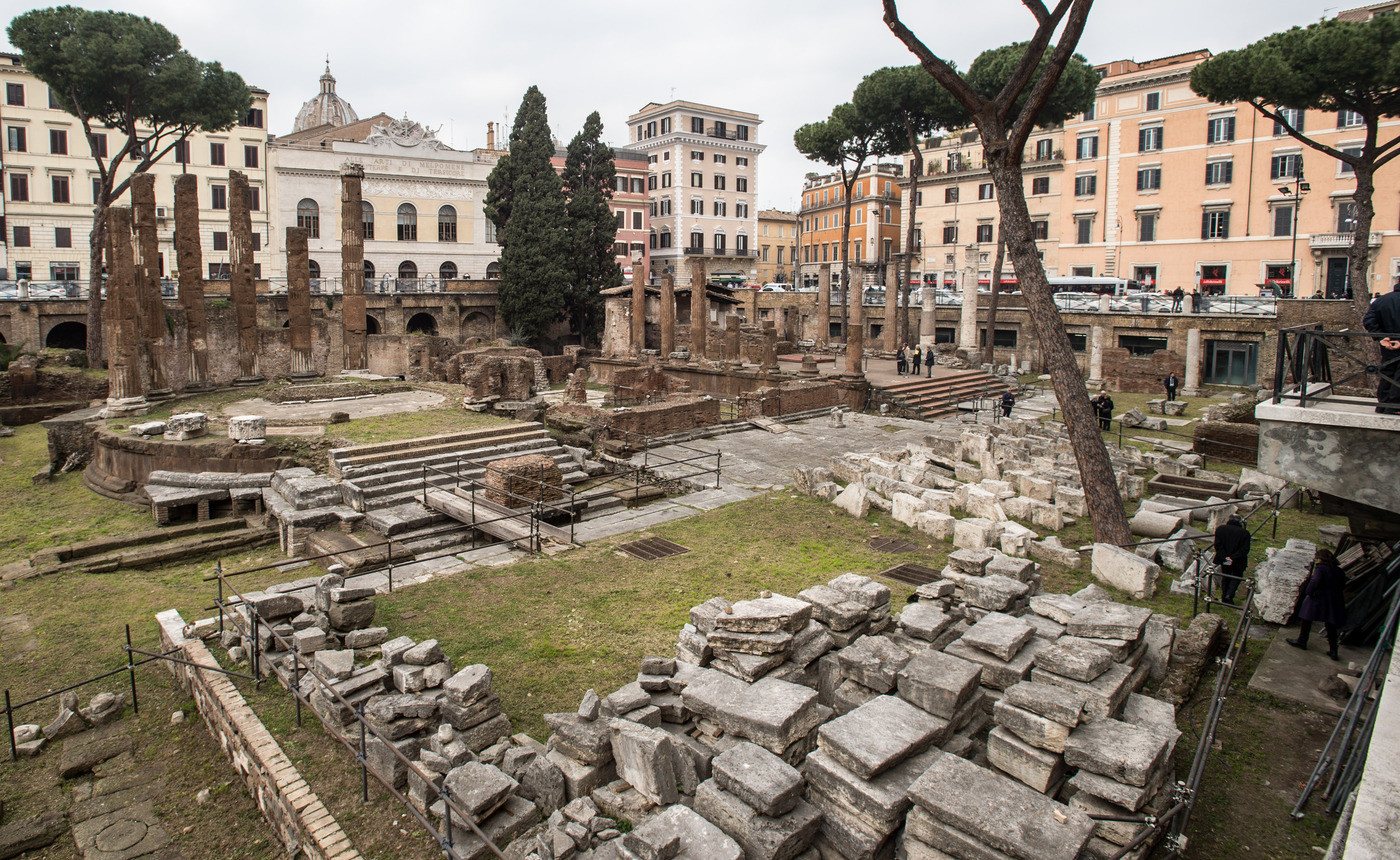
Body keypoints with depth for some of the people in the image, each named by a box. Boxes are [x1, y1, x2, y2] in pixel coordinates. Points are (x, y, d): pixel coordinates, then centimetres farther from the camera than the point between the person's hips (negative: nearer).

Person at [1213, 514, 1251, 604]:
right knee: (1237, 576, 18)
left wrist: (1224, 557, -14)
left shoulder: (1220, 529, -6)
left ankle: (1224, 596, 25)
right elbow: (1245, 549, -13)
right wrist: (1233, 558, -16)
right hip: (1238, 562, -2)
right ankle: (1229, 595, 2)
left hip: (1224, 559, 2)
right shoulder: (1245, 532, -9)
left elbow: (1218, 546, -11)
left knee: (1225, 577, 21)